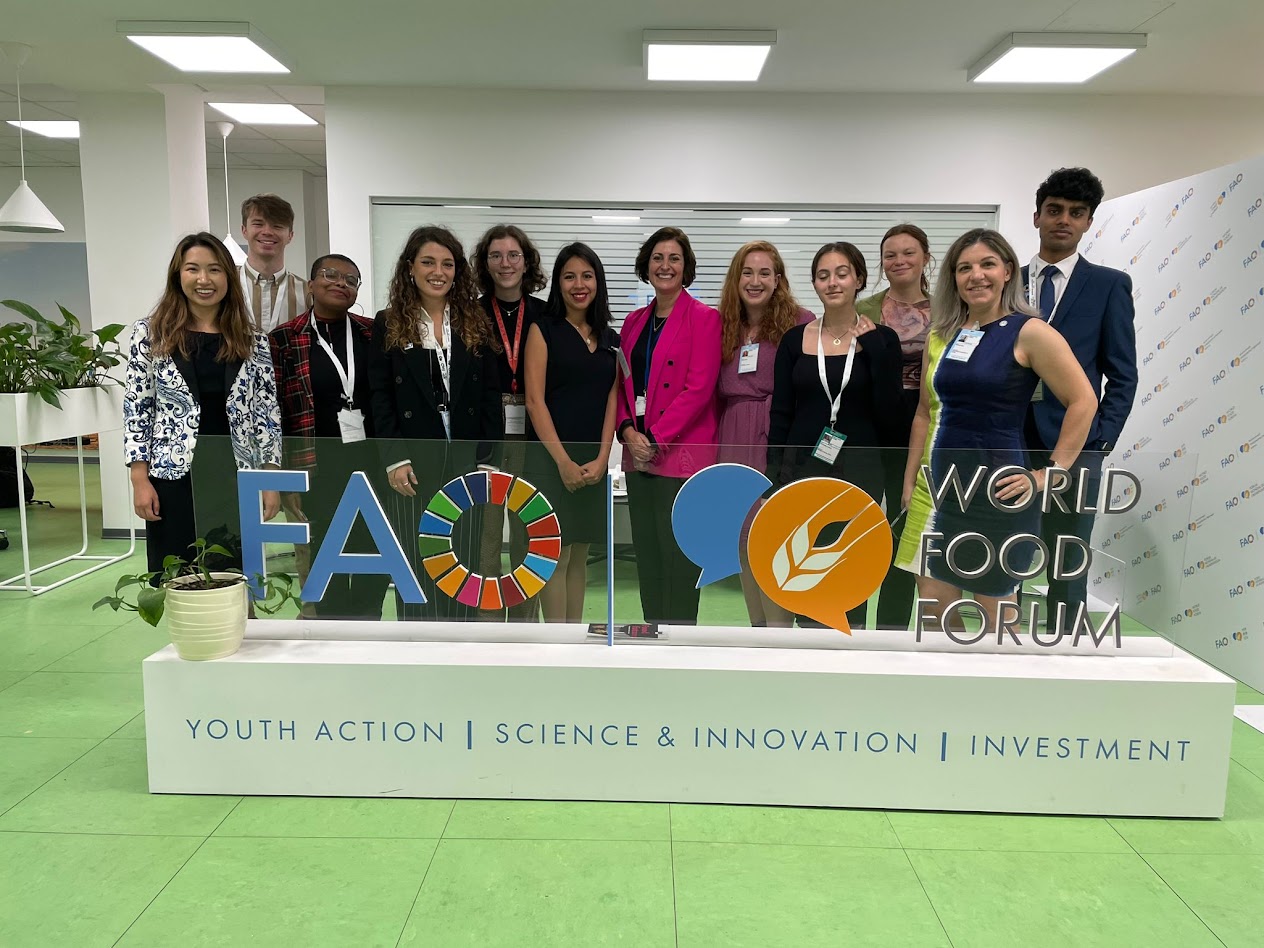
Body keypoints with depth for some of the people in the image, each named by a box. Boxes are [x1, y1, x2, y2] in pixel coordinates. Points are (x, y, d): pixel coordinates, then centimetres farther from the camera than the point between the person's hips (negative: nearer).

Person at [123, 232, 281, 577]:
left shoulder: (252, 341, 5)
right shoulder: (151, 334, 2)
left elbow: (267, 412, 5)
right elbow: (136, 408, 2)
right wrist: (140, 479, -4)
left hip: (235, 479, 1)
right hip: (174, 478, -1)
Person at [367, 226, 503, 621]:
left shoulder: (475, 324, 9)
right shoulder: (388, 325, 4)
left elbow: (489, 395, 4)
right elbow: (379, 397, -1)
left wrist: (488, 457, -4)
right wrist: (394, 459, -10)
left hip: (465, 459, 2)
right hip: (413, 463, -1)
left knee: (462, 563, 8)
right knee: (415, 562, 5)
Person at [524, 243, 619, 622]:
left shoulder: (609, 338, 12)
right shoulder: (543, 330, -1)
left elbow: (612, 402, 6)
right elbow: (535, 401, -9)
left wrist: (601, 458, -7)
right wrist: (563, 461, -15)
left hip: (595, 461, 5)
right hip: (552, 457, -4)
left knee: (579, 555, 11)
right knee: (556, 556, -2)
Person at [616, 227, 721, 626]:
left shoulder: (704, 318, -4)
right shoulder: (634, 321, 15)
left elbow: (699, 388, -13)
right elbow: (621, 384, 14)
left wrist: (655, 439, -15)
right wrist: (628, 430, -4)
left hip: (681, 455, -6)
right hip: (638, 455, 6)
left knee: (678, 557, -2)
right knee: (647, 557, 12)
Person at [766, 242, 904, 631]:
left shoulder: (881, 339, -1)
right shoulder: (795, 339, 4)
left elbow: (888, 411, -11)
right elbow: (780, 414, 3)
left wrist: (873, 347, -17)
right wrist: (774, 480, -2)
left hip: (859, 469, -1)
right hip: (803, 467, 2)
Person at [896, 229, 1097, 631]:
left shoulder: (1029, 332, -8)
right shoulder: (941, 336, 8)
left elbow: (1083, 402, -9)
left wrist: (1047, 476, -10)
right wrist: (909, 481, 11)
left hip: (996, 490, -5)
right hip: (939, 488, 5)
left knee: (996, 609, 7)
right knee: (932, 605, 9)